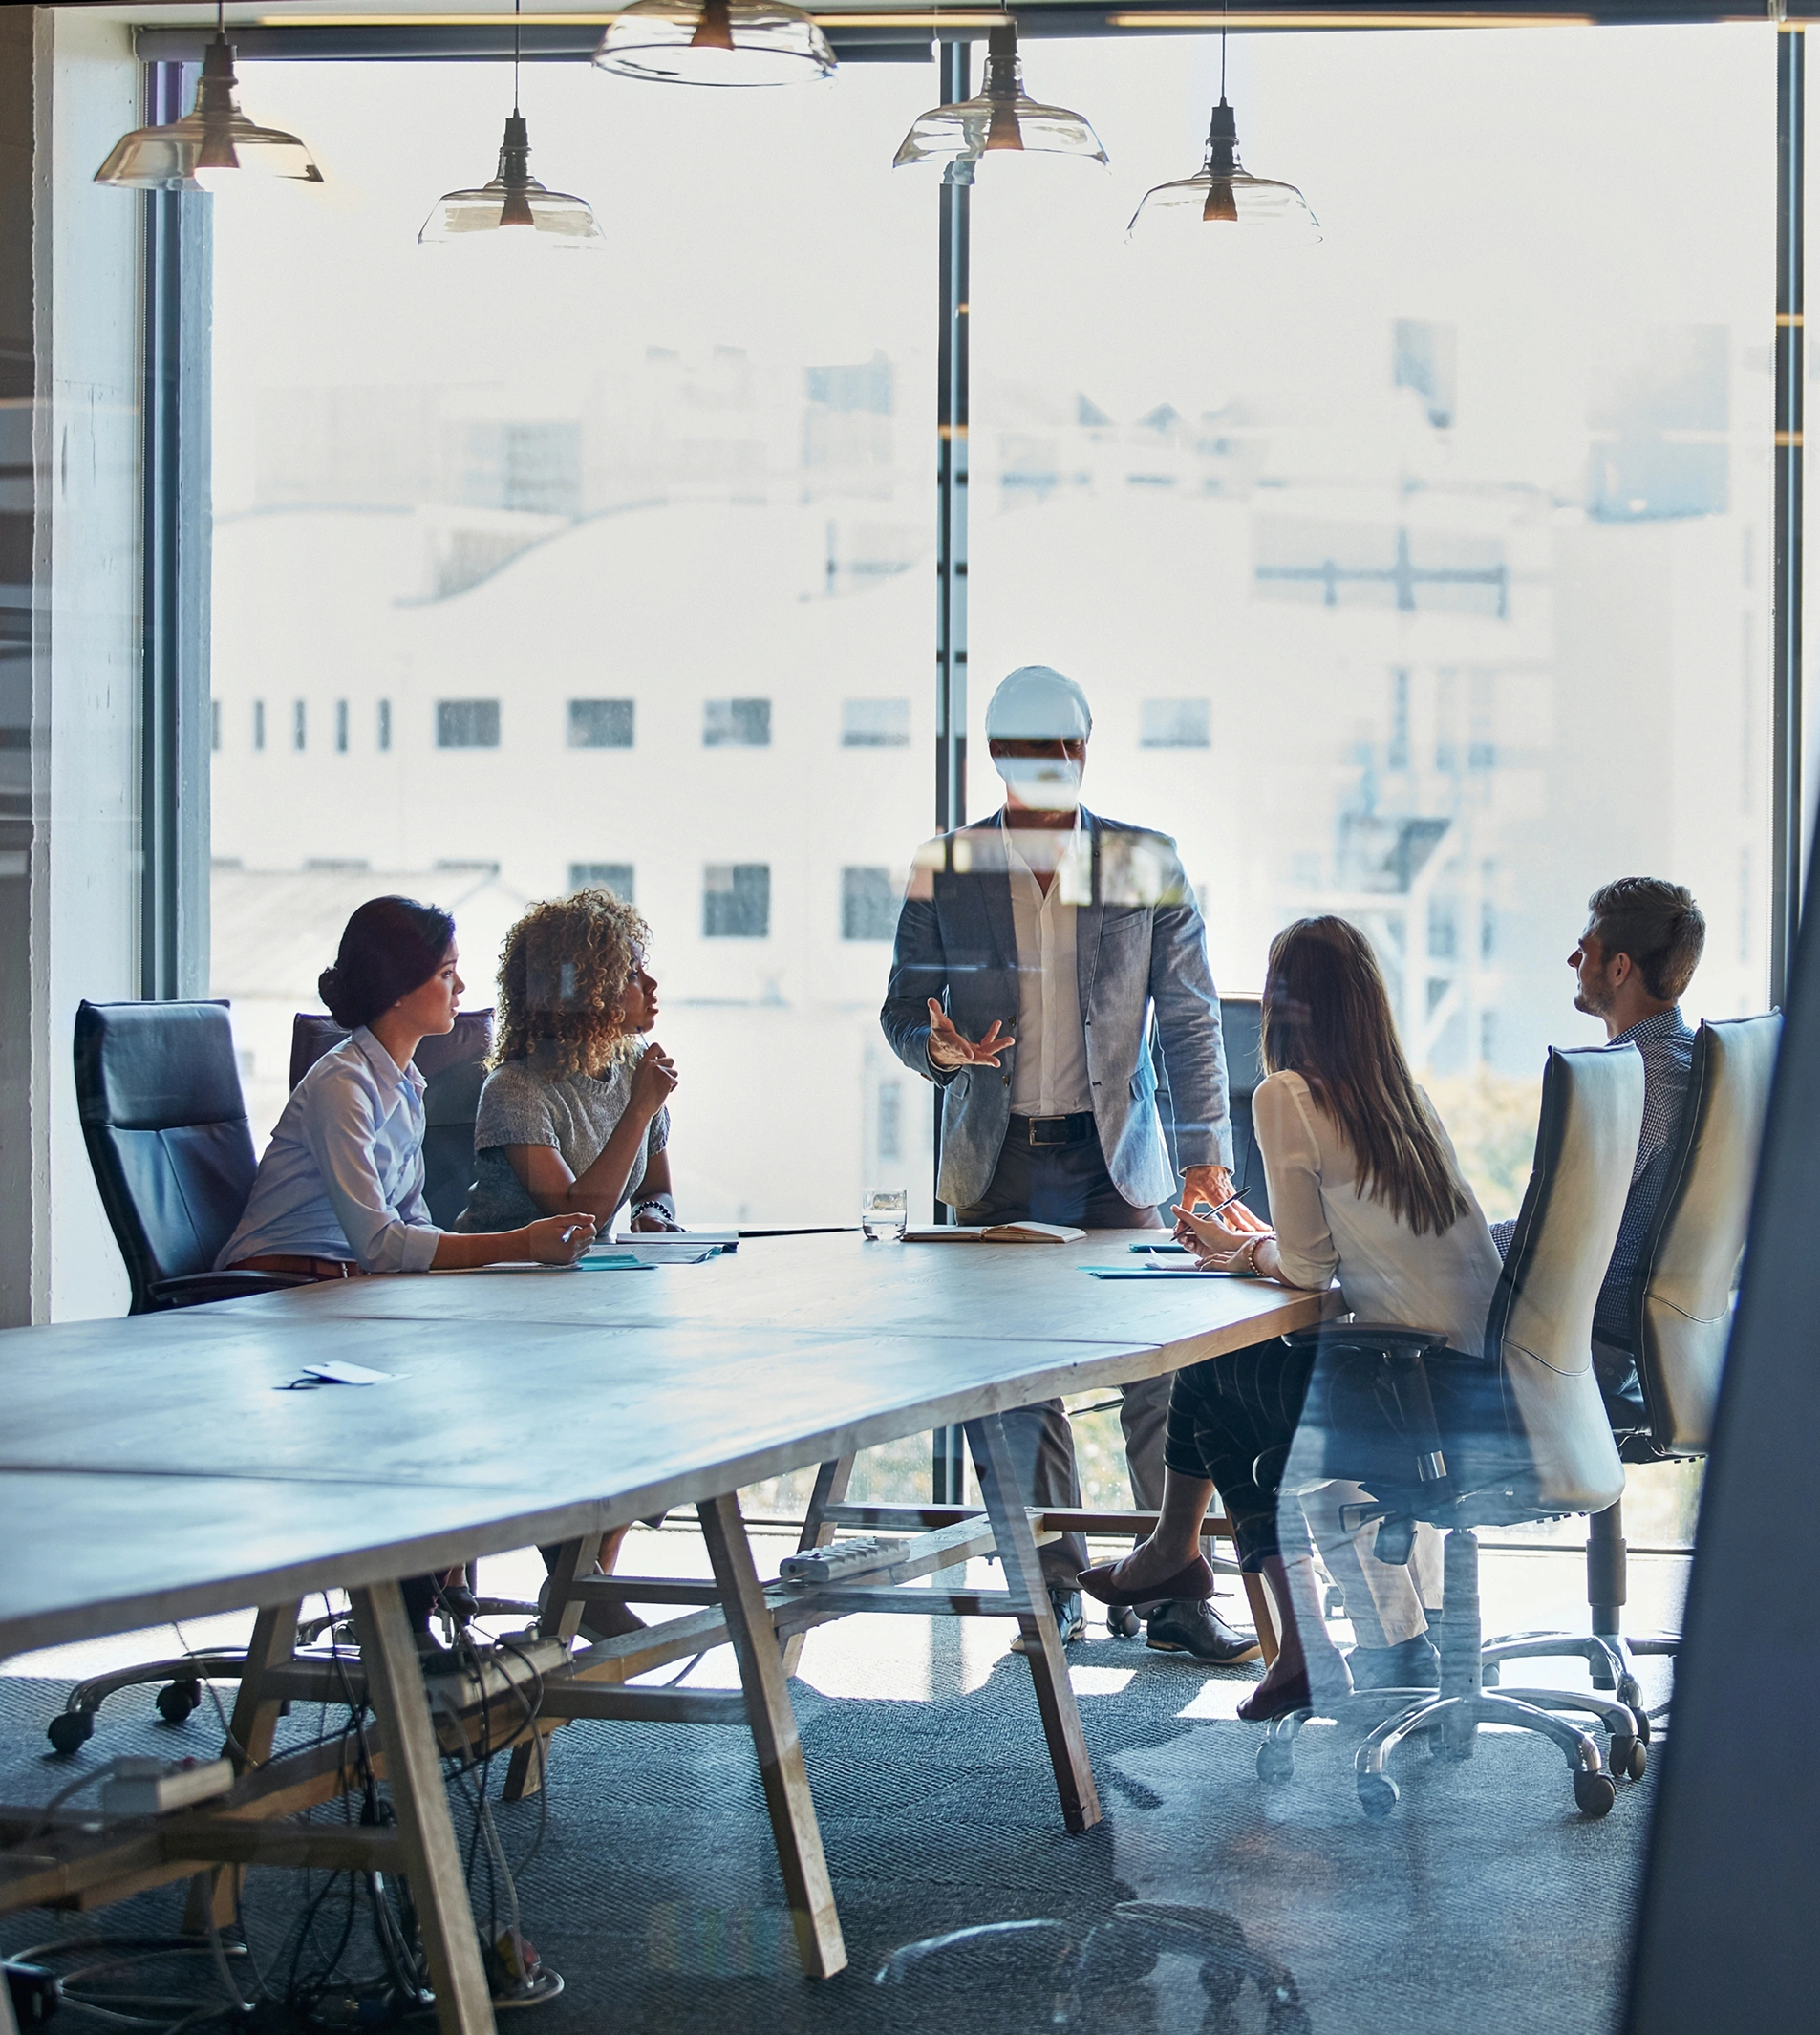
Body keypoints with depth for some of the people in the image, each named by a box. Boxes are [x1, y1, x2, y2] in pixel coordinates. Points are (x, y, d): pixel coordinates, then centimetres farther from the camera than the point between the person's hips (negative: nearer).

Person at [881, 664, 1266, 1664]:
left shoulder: (1146, 865, 1)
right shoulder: (944, 870, 1)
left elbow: (1190, 1019, 3)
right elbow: (903, 1011, 8)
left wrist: (1205, 1156, -5)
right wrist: (938, 1047, -16)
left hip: (1115, 1161, -1)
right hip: (996, 1166, 1)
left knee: (1157, 1373, -5)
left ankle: (1174, 1591, 2)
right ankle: (1054, 1588, 13)